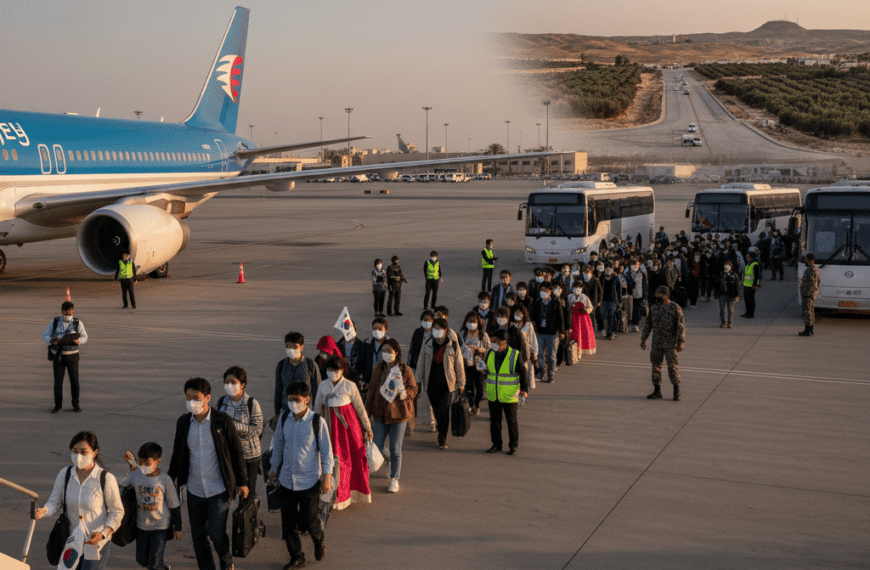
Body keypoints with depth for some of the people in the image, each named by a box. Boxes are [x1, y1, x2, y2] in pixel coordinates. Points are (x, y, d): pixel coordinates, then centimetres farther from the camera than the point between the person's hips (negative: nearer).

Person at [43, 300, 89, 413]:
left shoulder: (77, 323, -4)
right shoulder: (54, 322, -3)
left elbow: (84, 337, 5)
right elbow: (45, 337, -2)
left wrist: (78, 341, -19)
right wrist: (51, 340, -26)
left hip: (72, 355, 0)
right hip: (58, 356, 0)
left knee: (74, 380, 1)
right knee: (58, 381, 1)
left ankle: (75, 404, 16)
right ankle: (58, 405, 14)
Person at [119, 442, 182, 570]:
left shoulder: (165, 480, -16)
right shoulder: (136, 475, -12)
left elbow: (174, 505, -7)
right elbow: (121, 487, 7)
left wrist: (177, 527, -2)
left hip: (160, 526, -4)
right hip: (141, 525, 4)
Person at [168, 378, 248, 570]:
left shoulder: (223, 421, -10)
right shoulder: (183, 422, 0)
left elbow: (236, 452, -3)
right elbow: (177, 453, 12)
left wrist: (242, 482, -2)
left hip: (219, 489, -4)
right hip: (195, 490, 4)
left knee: (216, 534, -8)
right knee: (198, 537, 9)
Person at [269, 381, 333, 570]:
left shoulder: (317, 421, -12)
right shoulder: (284, 418, -1)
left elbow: (326, 450, -6)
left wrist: (327, 477, -9)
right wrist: (274, 468, 19)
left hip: (309, 481, -4)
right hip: (286, 479, 4)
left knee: (310, 520, 2)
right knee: (288, 522, 7)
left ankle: (319, 541, 36)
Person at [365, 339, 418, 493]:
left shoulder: (405, 370, -6)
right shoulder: (378, 369, 4)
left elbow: (413, 389, 0)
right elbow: (372, 391, 11)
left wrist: (404, 393, -22)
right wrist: (368, 411, 11)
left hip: (398, 413, -2)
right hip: (380, 413, 3)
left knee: (395, 448, 3)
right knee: (376, 446, -1)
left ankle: (394, 479, 16)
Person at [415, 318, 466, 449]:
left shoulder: (453, 345, -3)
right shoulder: (427, 344, 4)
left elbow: (459, 365, 4)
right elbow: (421, 363, 12)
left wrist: (461, 384, 7)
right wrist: (418, 380, 11)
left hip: (446, 384, -3)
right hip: (431, 383, 3)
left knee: (443, 410, -11)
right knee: (436, 410, 10)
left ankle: (442, 438, -1)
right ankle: (442, 435, 28)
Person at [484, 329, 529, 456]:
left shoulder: (515, 355, -11)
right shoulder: (490, 354, 2)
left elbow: (523, 373, -7)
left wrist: (524, 390, -13)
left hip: (509, 396, -4)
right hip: (493, 395, 4)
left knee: (512, 421, 2)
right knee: (494, 420, 8)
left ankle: (513, 446, 14)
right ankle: (496, 444, 20)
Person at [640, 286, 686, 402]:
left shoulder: (675, 308, -6)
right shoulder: (654, 309, 10)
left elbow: (681, 326, -8)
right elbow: (648, 325, 18)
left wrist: (680, 342, -13)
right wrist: (643, 339, 16)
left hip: (670, 344, -5)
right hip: (656, 344, 5)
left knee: (673, 367, -4)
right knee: (656, 366, 8)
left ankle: (676, 392, 6)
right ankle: (657, 390, 17)